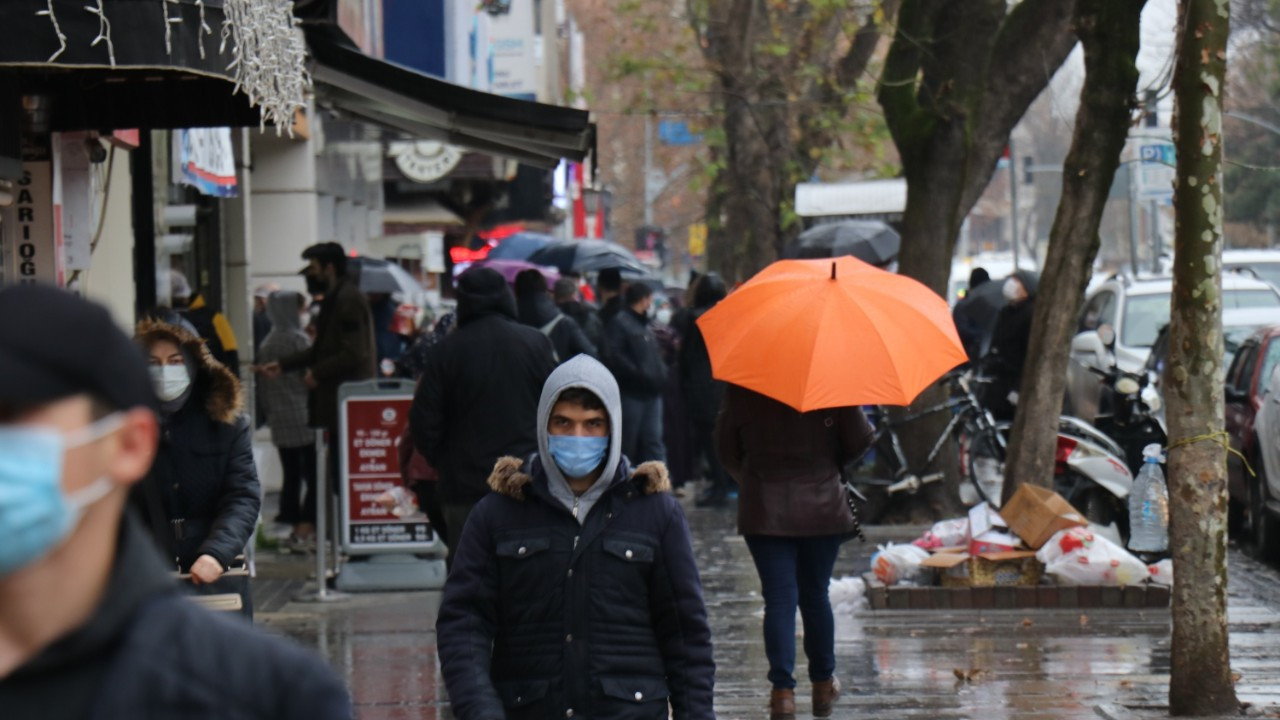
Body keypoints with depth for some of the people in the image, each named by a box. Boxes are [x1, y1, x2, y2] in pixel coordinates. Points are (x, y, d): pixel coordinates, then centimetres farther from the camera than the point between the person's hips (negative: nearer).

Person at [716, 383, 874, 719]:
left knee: (779, 598, 1)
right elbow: (859, 441, -3)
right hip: (822, 507, 0)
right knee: (815, 594, 16)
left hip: (764, 510, 0)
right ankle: (823, 685, 27)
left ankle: (783, 691, -10)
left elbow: (727, 449, 5)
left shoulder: (741, 386, -5)